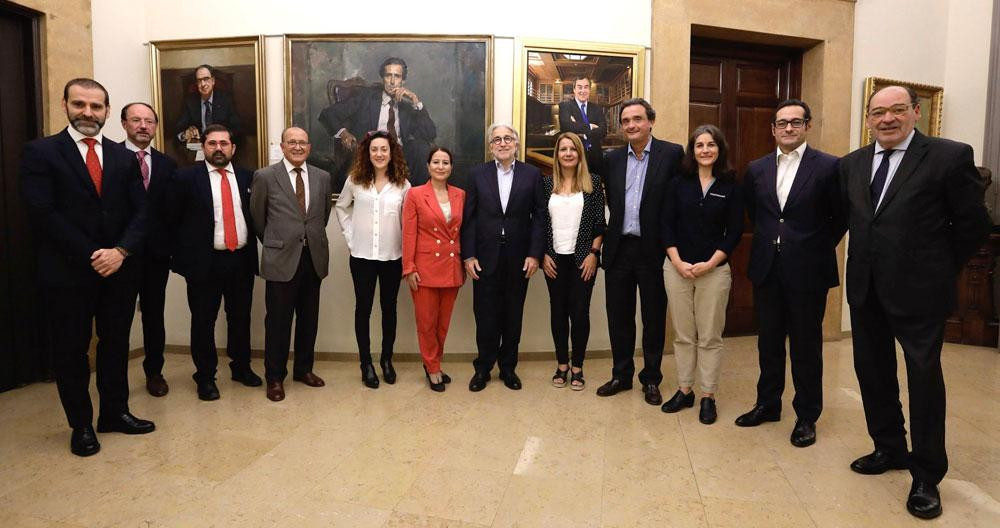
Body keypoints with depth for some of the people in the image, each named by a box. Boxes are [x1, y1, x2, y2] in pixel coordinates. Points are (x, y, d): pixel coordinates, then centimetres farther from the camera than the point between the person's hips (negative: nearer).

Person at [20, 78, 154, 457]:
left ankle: (115, 412, 28)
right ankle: (81, 425, 22)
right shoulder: (40, 152, -3)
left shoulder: (124, 157, 8)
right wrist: (91, 256, -15)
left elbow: (140, 212, 3)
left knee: (116, 344, 13)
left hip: (119, 269, 3)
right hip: (67, 272, -3)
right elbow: (43, 213, -11)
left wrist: (120, 251, -13)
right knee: (71, 351, 8)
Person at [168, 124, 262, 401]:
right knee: (203, 321, 6)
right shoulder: (186, 177, -3)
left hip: (241, 259, 3)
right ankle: (205, 376, 21)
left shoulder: (247, 177, 7)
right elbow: (173, 219, 0)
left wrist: (251, 247, 7)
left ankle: (241, 367, 30)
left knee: (241, 317, 12)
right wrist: (183, 254, -1)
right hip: (204, 261, -3)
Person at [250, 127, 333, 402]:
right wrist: (272, 244, 12)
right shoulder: (265, 176, -4)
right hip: (281, 259, -4)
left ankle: (304, 369, 29)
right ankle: (275, 377, 18)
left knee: (309, 318, 13)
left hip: (314, 258, 4)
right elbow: (257, 216, 6)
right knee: (278, 320, 4)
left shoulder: (322, 177, 6)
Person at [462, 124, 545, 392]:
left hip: (519, 259, 1)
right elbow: (468, 217, 1)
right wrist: (468, 255, -5)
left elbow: (539, 216, 0)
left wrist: (535, 254, -7)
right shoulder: (478, 174, 3)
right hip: (486, 257, 0)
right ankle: (483, 368, 21)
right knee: (485, 316, 6)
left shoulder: (532, 174, 3)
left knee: (513, 316, 10)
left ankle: (508, 367, 25)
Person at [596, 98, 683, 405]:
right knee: (619, 317, 11)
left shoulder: (672, 154, -5)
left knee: (654, 319, 8)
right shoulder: (613, 159, 8)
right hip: (619, 249, 4)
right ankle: (621, 375, 27)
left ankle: (651, 380, 23)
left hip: (653, 250, -4)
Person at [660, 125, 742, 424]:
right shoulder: (679, 184, 4)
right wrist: (678, 263, -9)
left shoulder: (730, 187, 1)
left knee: (710, 337, 5)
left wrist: (709, 264, -11)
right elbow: (667, 225, 2)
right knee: (683, 334, 9)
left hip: (714, 270, -1)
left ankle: (708, 396, 16)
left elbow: (734, 232, -1)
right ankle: (684, 390, 21)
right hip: (677, 268, 1)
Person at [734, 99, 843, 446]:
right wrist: (768, 241, 11)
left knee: (806, 346, 7)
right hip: (766, 269, 4)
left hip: (808, 271, -4)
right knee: (769, 342, 14)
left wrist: (818, 250, 0)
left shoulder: (829, 167, -6)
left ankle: (806, 416, 21)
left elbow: (840, 218, 0)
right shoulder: (756, 169, 7)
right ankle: (767, 404, 29)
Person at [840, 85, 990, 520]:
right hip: (865, 289, 5)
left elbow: (973, 224, -4)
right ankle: (889, 449, 33)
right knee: (872, 371, 14)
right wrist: (865, 262, 11)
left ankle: (926, 475, 17)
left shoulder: (950, 156, -8)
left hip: (918, 289, -5)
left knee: (924, 377, 3)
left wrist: (941, 270, 1)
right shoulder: (852, 164, 8)